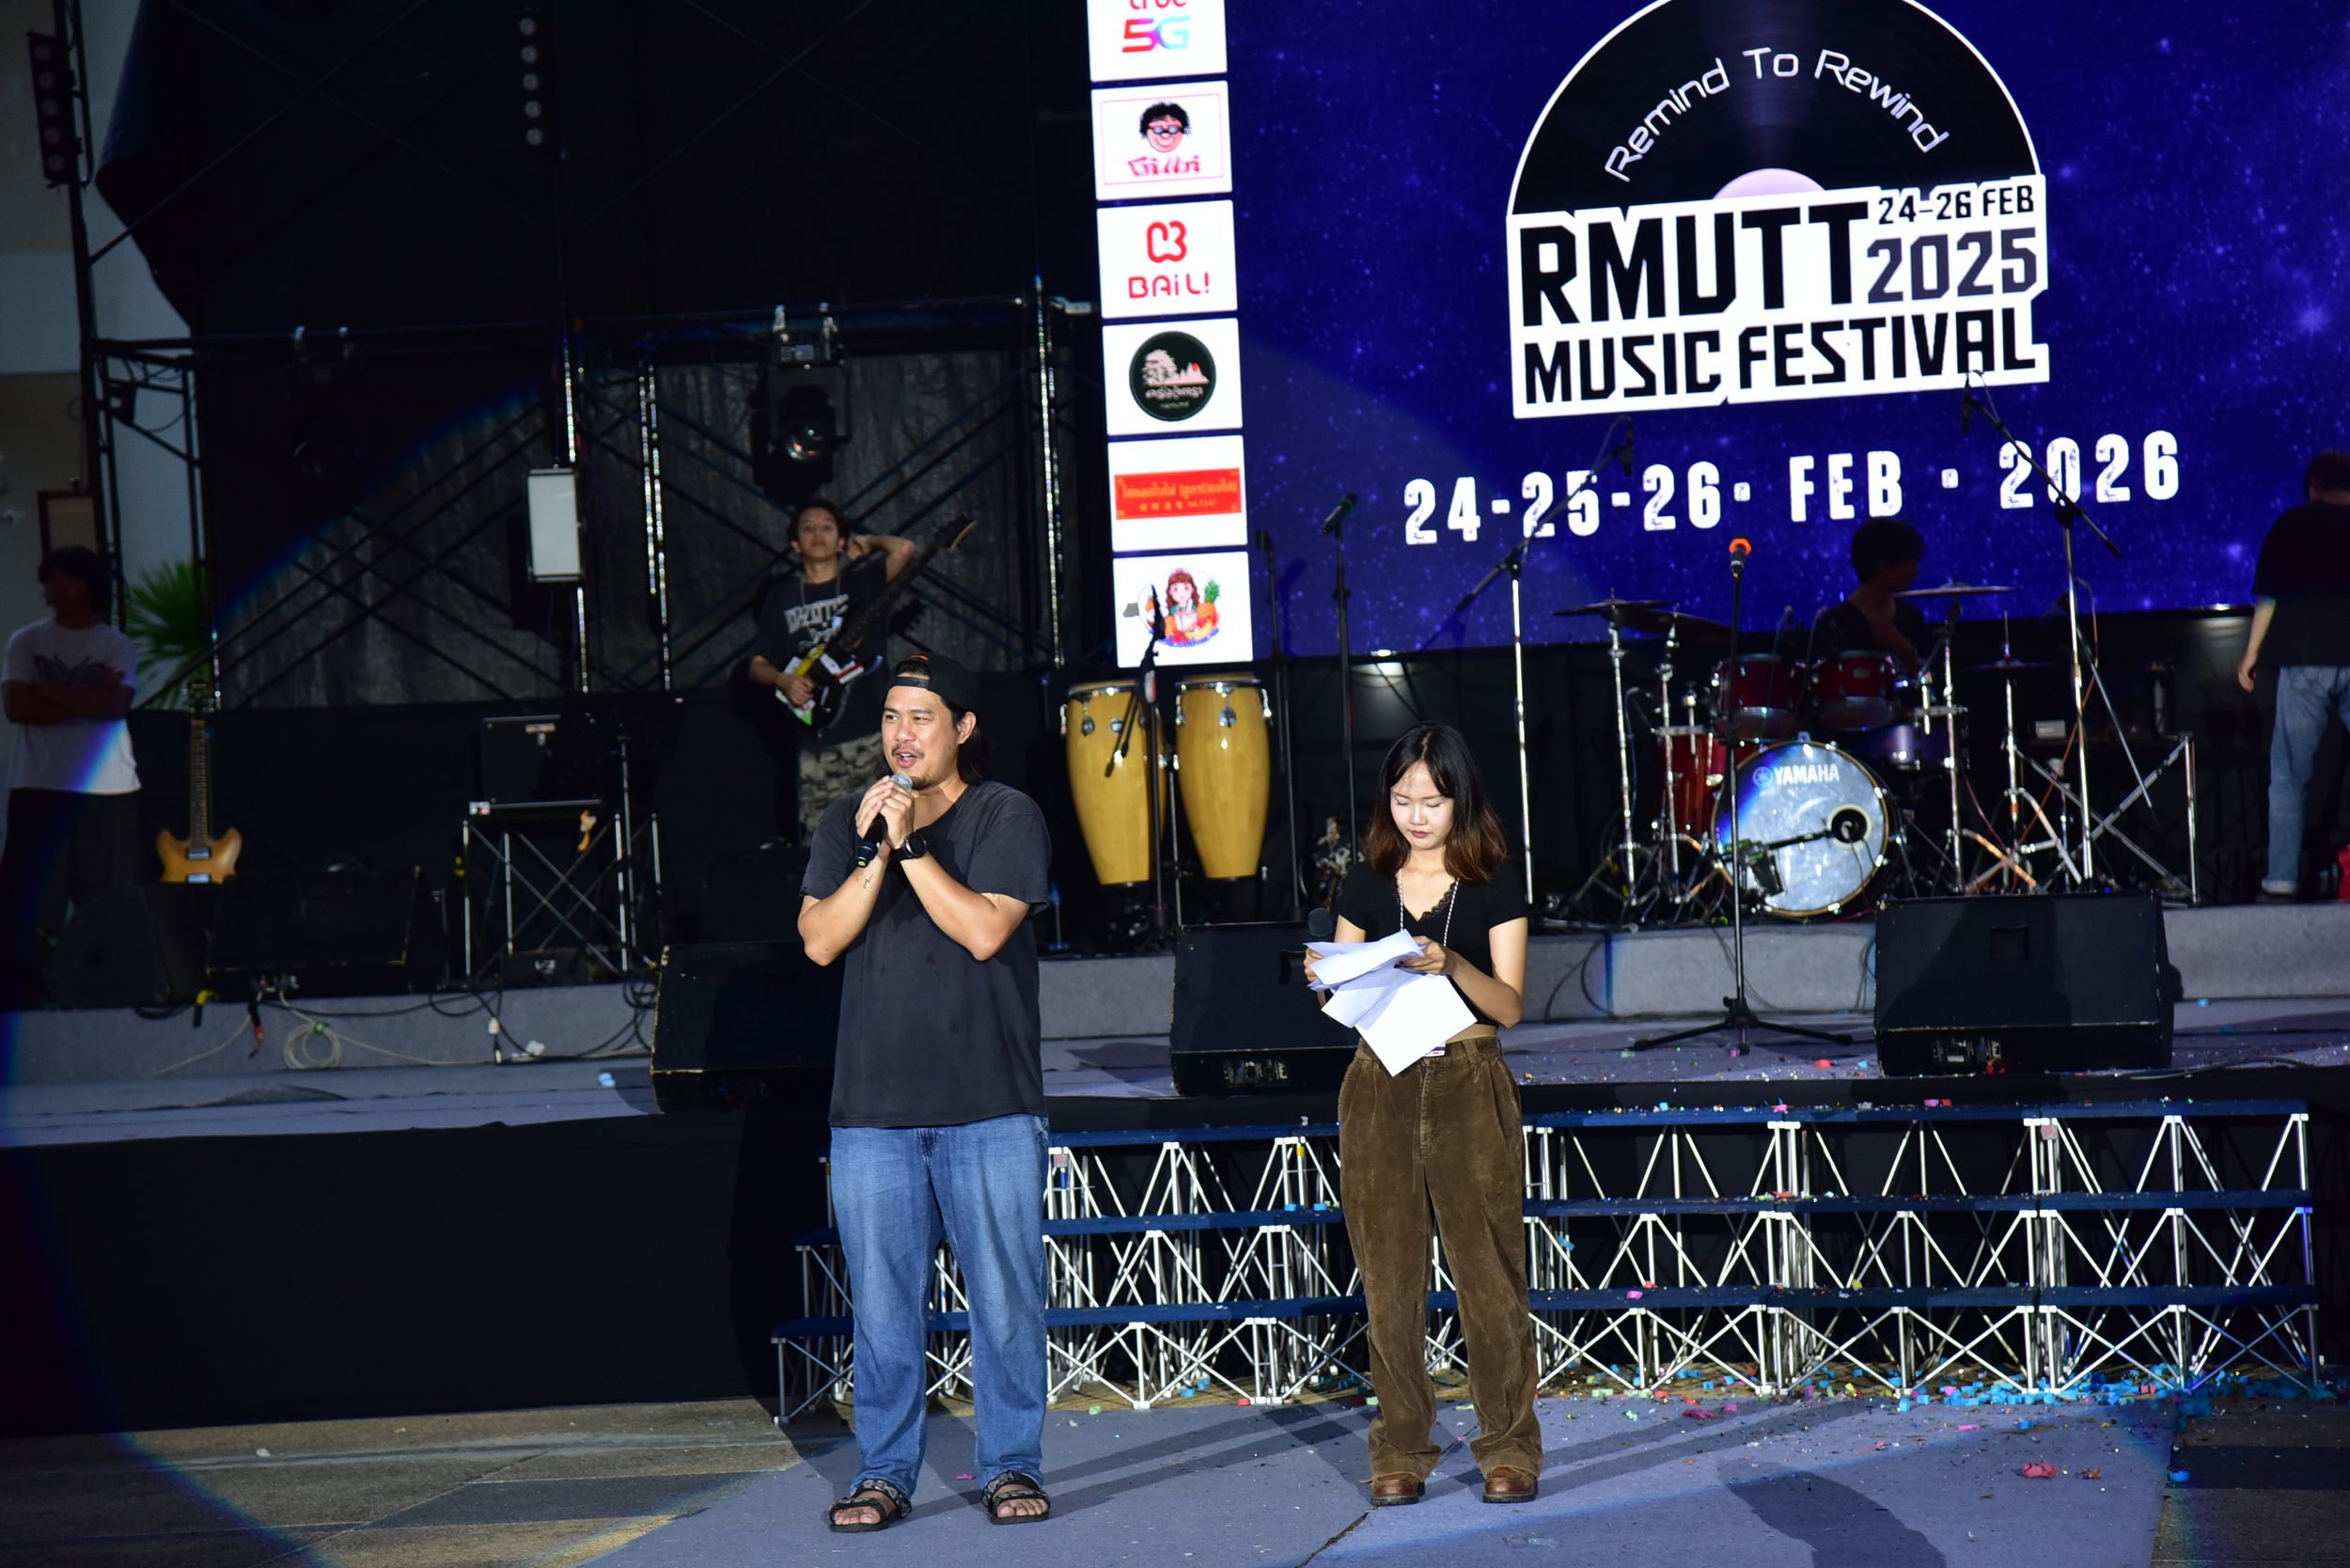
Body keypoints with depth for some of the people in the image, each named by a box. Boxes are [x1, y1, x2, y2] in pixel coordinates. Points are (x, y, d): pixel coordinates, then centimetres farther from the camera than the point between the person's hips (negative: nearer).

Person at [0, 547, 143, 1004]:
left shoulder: (117, 646, 5)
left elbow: (115, 705, -10)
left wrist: (46, 692, -7)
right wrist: (88, 701, -9)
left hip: (107, 788, 0)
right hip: (40, 787, 0)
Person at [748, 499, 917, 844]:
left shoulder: (861, 583, 7)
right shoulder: (782, 598, 12)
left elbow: (904, 549, -12)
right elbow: (758, 666, 14)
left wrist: (867, 543, 7)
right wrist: (784, 680, -7)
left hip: (871, 734, -2)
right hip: (816, 743, 2)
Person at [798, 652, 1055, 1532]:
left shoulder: (1008, 817, 1)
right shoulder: (846, 823, 12)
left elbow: (984, 930, -12)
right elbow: (820, 940, 0)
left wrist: (912, 841, -15)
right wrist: (875, 851, -11)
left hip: (990, 1104, -2)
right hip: (872, 1105, 3)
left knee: (1005, 1296, 0)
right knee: (881, 1300, 4)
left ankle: (1011, 1468, 10)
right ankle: (884, 1474, 12)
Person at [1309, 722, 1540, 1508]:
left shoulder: (1494, 885, 2)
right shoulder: (1367, 884, 10)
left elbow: (1510, 1005, -4)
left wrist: (1452, 965, -20)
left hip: (1468, 1086, -3)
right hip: (1379, 1085, 3)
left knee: (1488, 1267, -5)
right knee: (1389, 1274, 2)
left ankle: (1509, 1444, 3)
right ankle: (1401, 1450, 9)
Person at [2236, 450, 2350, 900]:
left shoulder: (2291, 526, 5)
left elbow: (2268, 595, 1)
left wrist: (2252, 652, 9)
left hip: (2304, 663, -1)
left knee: (2290, 776, 2)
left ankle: (2282, 879, -4)